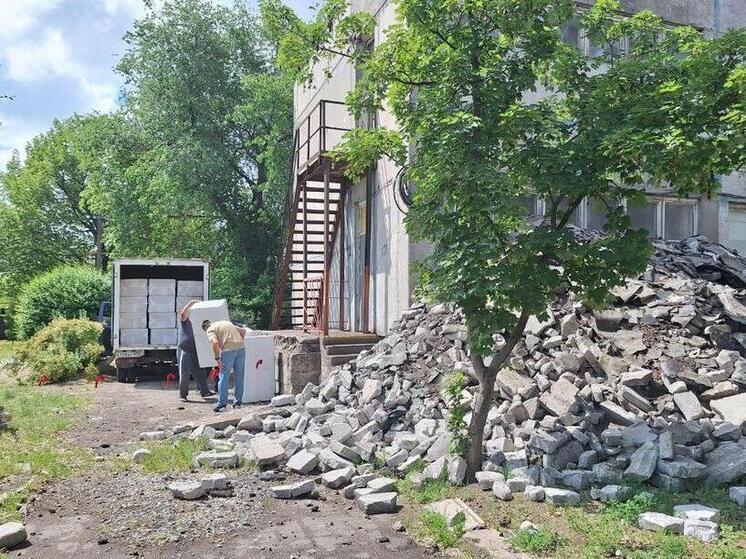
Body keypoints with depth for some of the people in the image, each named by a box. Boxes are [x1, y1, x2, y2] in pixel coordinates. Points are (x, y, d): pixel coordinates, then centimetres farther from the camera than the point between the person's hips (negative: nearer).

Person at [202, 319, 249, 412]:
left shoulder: (210, 330, 7)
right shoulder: (226, 322, 26)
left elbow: (215, 342, -12)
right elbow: (243, 331, 24)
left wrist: (217, 358, -8)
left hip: (228, 350, -6)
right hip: (241, 348, 6)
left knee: (224, 378, 4)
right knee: (239, 377, 12)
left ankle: (222, 404, 7)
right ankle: (237, 403, 18)